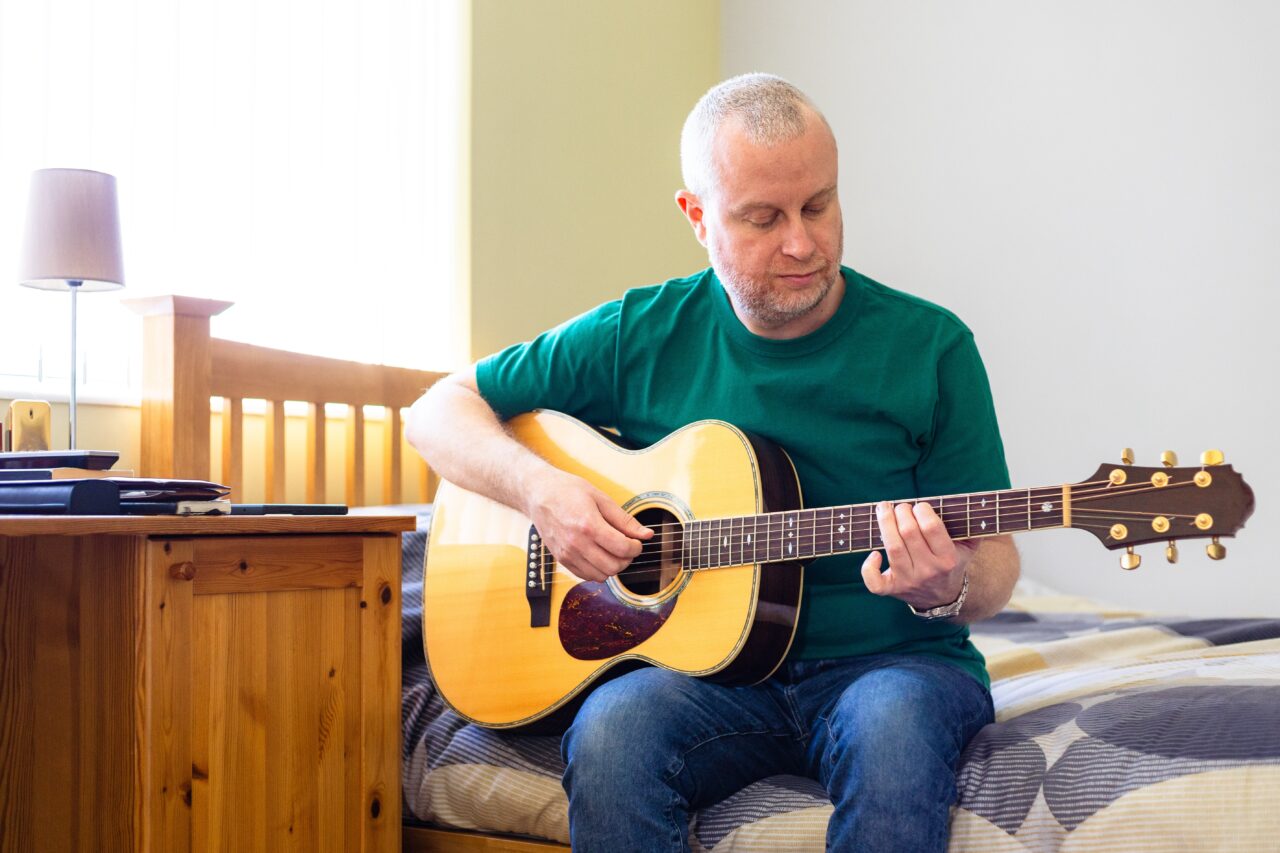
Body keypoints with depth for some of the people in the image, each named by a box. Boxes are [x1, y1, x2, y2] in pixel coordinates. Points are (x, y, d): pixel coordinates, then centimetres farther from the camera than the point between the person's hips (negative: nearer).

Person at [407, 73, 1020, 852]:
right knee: (612, 732, -32)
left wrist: (947, 591, -23)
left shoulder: (930, 346, -2)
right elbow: (441, 411, 8)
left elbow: (995, 564, 2)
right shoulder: (642, 335, 1)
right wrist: (540, 488, -12)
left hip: (884, 660, 0)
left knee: (893, 723, -36)